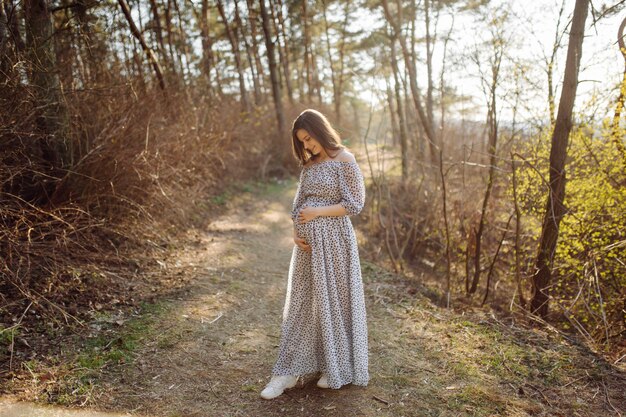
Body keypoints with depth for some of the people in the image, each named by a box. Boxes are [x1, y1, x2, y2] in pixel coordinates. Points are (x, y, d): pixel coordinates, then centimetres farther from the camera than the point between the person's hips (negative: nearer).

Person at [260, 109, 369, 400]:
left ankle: (337, 368, 24)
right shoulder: (309, 164, 12)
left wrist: (317, 212, -15)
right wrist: (296, 232, -4)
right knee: (301, 302, 8)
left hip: (333, 241, -6)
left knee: (334, 300, 5)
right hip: (308, 242, 7)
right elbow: (299, 203, 12)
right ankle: (289, 371, 15)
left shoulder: (344, 160, -8)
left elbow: (354, 204, -12)